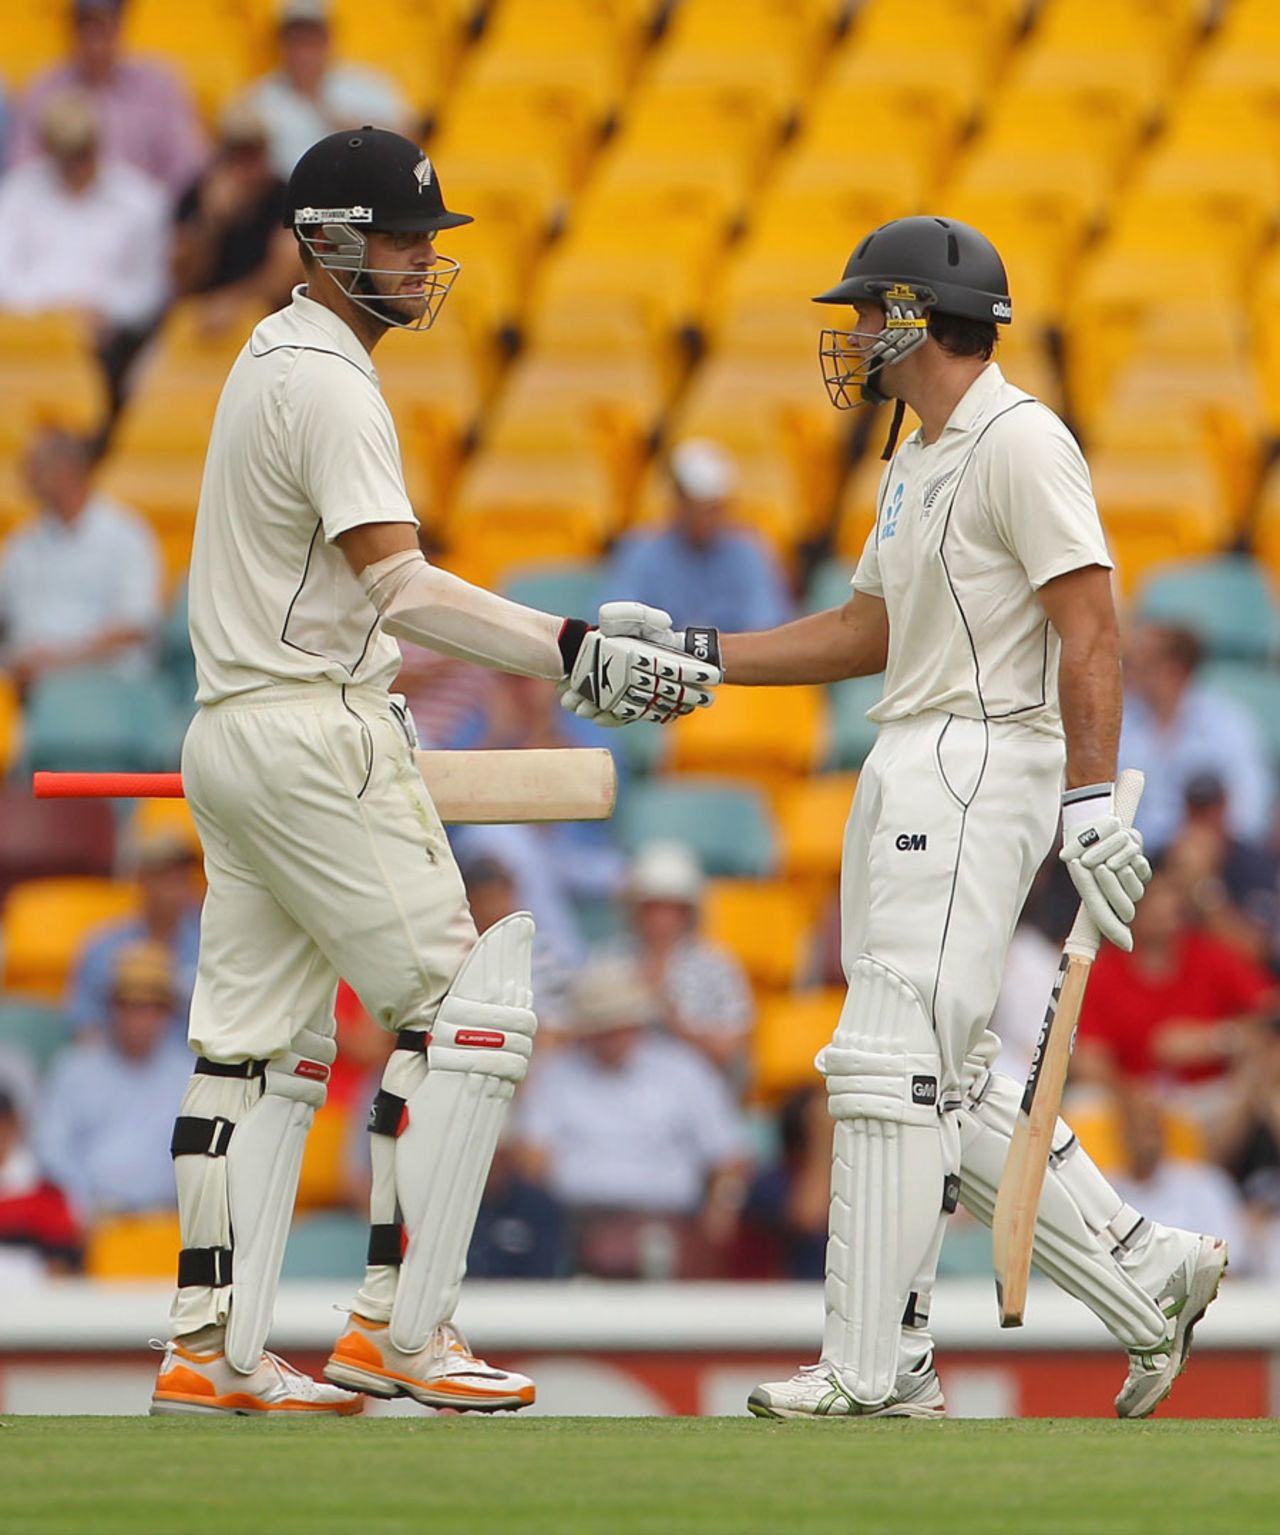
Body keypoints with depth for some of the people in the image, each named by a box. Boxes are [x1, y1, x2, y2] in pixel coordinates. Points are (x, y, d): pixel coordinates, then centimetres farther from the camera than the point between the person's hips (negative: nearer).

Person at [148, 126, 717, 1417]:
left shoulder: (270, 356, 16)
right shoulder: (329, 385, -16)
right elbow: (401, 586, -25)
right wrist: (577, 654, -31)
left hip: (229, 732, 10)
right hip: (317, 736, -10)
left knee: (257, 1038, 9)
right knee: (466, 1007, -8)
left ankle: (210, 1349, 7)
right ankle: (398, 1327, -10)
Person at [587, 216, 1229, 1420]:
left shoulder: (1019, 442, -11)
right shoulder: (913, 464, 20)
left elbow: (1088, 625, -18)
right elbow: (868, 632, 24)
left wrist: (1091, 800, -25)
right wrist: (692, 652, 18)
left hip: (982, 762, -10)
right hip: (906, 772, 10)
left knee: (893, 1060, -13)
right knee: (950, 1083, 10)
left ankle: (877, 1371, -12)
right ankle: (1148, 1281, 14)